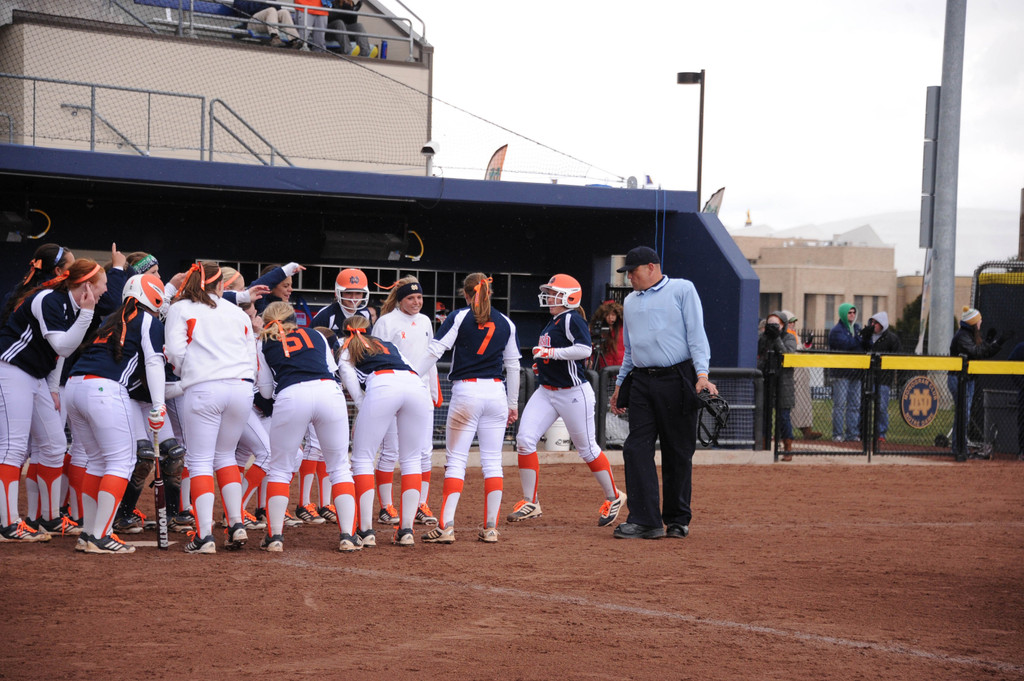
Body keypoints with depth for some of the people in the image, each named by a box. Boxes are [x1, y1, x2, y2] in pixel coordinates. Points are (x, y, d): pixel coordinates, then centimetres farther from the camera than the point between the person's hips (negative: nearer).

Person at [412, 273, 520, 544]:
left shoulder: (459, 318, -2)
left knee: (456, 460, -2)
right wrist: (513, 404, 20)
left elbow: (434, 351, -10)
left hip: (465, 392, -3)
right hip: (496, 392, 3)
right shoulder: (506, 323, 9)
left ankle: (446, 526, -10)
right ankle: (490, 528, 5)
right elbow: (513, 365, 13)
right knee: (492, 461, 6)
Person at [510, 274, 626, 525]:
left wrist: (551, 352, -25)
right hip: (546, 392, 9)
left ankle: (613, 498, 22)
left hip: (573, 394, -9)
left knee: (586, 448, 2)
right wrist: (542, 363, 10)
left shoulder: (573, 319, -14)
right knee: (525, 439, -5)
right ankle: (530, 503, 1)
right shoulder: (554, 322, 14)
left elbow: (584, 349, -28)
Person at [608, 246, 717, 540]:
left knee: (678, 453, 1)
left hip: (676, 380, -5)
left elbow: (696, 333, -5)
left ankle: (678, 520, 12)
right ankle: (645, 521, -7)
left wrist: (702, 374, -16)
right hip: (642, 381, 5)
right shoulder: (630, 301, 21)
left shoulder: (682, 289, 3)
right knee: (636, 449, -6)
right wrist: (619, 384, 22)